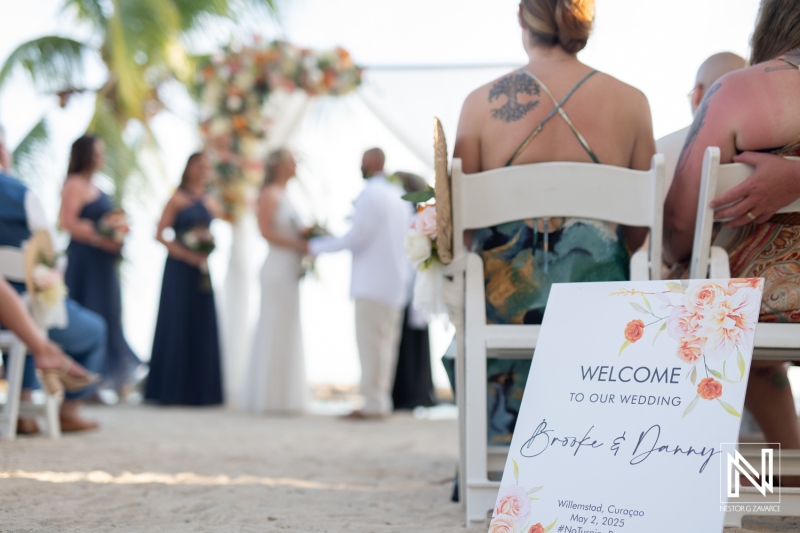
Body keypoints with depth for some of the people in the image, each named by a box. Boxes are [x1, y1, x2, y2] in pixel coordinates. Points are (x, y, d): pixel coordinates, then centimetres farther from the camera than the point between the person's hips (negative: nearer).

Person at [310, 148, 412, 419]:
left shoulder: (370, 194, -11)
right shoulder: (399, 195, 14)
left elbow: (356, 237, -15)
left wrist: (317, 246, -5)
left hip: (372, 282, -9)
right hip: (396, 282, 9)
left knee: (370, 342, -6)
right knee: (386, 342, 10)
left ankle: (373, 404, -6)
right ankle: (382, 401, 13)